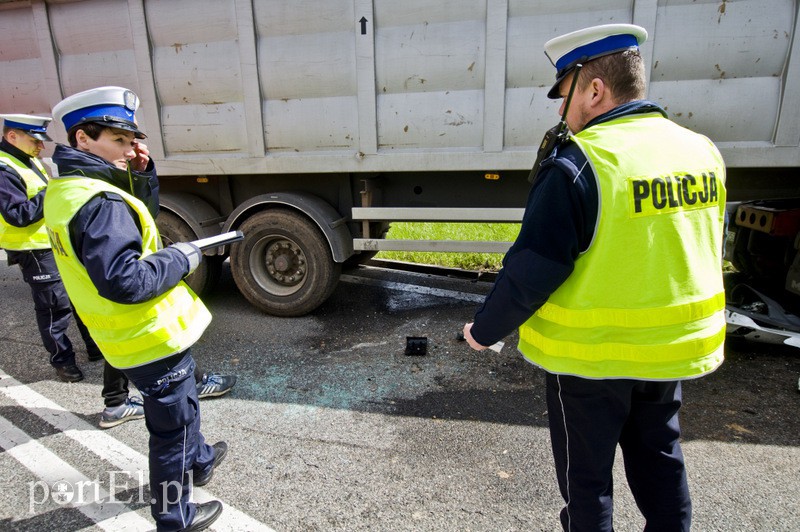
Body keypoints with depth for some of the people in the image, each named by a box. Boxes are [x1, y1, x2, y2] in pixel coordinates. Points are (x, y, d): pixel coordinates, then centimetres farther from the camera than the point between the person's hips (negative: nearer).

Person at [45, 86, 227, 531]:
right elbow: (123, 282, -33)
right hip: (154, 340, -10)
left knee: (182, 404, 30)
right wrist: (181, 258, -20)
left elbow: (137, 209, 15)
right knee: (172, 428, 9)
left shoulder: (67, 188, 5)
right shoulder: (100, 203, -27)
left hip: (129, 334, 10)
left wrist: (141, 173, 0)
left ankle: (199, 460, 53)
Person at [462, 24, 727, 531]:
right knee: (660, 456, 27)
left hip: (591, 354, -7)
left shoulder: (578, 166, -22)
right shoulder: (702, 151, 2)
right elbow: (705, 254, 12)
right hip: (674, 346, 7)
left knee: (585, 468, 16)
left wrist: (484, 331, -7)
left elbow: (532, 271, -21)